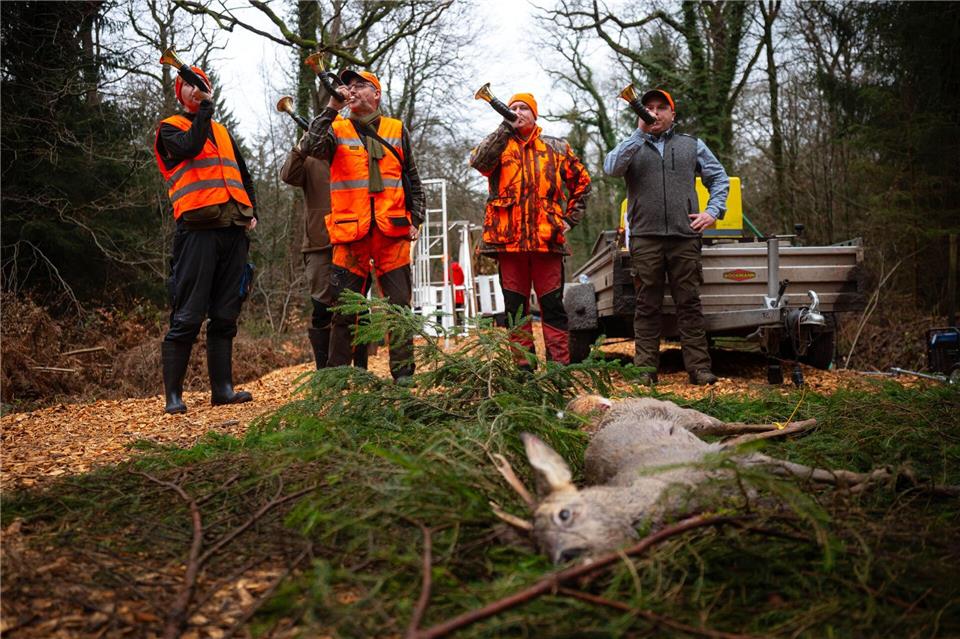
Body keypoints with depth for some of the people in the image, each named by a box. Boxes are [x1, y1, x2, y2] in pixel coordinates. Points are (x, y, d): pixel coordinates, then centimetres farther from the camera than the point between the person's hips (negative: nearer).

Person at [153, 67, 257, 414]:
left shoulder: (222, 131, 25)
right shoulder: (170, 128, 9)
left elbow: (244, 175, 31)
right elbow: (189, 146, -13)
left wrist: (251, 210, 17)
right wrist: (205, 108, -5)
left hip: (233, 230, 6)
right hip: (198, 229, -6)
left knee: (225, 315, 7)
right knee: (187, 317, -8)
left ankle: (222, 388, 12)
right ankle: (173, 394, -4)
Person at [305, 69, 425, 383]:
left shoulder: (397, 130, 14)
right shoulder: (337, 129, 10)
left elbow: (412, 179, 16)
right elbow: (314, 147, -12)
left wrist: (416, 219, 8)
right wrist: (332, 108, -14)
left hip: (392, 232, 1)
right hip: (350, 233, -1)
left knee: (399, 305, 2)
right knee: (343, 309, 3)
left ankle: (403, 372, 10)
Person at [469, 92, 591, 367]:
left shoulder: (557, 147, 14)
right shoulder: (498, 144, 13)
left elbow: (582, 182, 21)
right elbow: (478, 161, -10)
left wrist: (570, 218, 11)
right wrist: (506, 128, -9)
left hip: (547, 238, 0)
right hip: (508, 238, 0)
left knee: (552, 305, 0)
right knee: (515, 306, 4)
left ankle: (560, 365, 3)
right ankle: (522, 365, 10)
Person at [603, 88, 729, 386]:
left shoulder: (692, 146, 18)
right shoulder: (632, 146, 14)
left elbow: (719, 178, 22)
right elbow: (611, 168, -7)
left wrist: (713, 211, 7)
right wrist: (640, 133, -9)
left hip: (685, 237, 1)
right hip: (645, 239, 0)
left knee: (689, 304, 0)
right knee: (647, 305, 1)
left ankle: (699, 367, 2)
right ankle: (645, 368, 5)